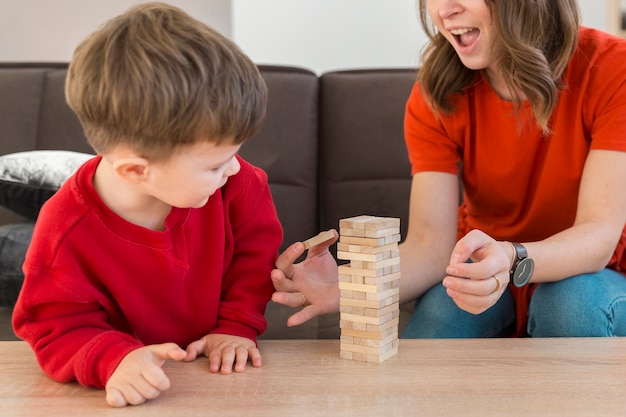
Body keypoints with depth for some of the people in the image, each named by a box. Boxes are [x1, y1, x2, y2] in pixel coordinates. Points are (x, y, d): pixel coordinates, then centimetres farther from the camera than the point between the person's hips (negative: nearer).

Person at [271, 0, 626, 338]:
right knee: (437, 311, -31)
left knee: (577, 299, -35)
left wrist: (512, 259, -49)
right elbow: (430, 242, -20)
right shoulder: (436, 96, -12)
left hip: (590, 275, -1)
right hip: (482, 268, 1)